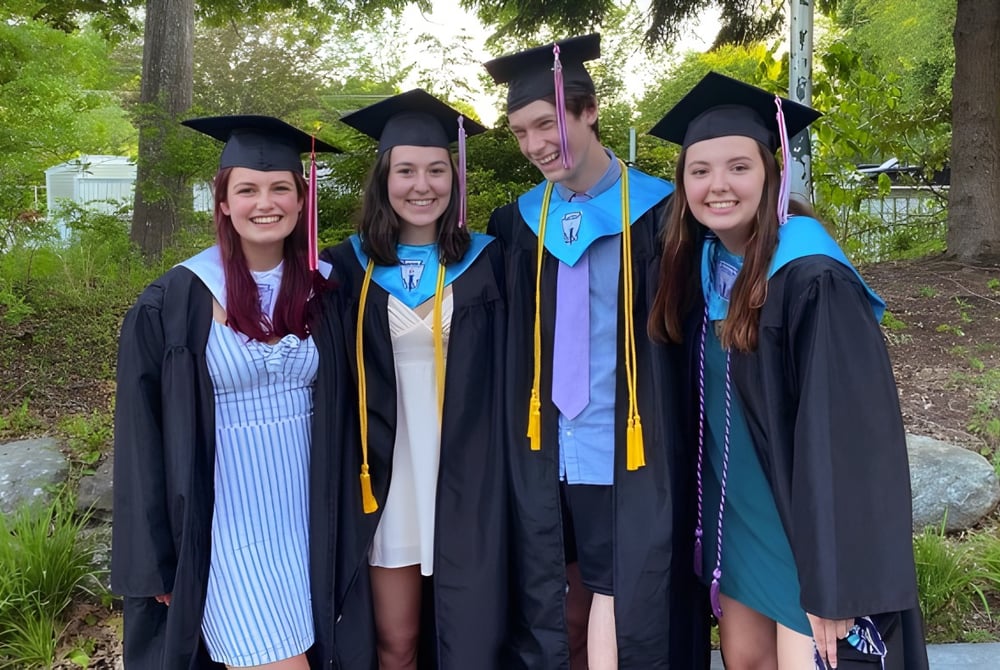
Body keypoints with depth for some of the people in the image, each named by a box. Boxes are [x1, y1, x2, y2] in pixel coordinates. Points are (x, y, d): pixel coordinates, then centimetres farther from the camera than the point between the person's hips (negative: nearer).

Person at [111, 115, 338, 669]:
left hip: (305, 509, 4)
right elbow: (143, 434, -5)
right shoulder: (175, 302, -9)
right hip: (226, 518, -3)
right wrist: (155, 559, -5)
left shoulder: (325, 286, 1)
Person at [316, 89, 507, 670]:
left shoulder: (486, 263, 0)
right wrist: (356, 467, -1)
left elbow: (504, 378, 2)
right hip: (385, 482, 0)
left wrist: (491, 466, -3)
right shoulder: (351, 267, 1)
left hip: (467, 482, 0)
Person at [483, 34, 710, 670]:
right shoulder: (519, 223, 6)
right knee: (550, 604, 13)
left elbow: (678, 342, -3)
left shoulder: (656, 212, -6)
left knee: (623, 606, 4)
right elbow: (506, 350, 10)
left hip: (628, 453, -4)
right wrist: (519, 439, 6)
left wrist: (673, 451, -5)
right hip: (545, 451, 4)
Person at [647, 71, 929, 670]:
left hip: (805, 527, -6)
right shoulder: (702, 266, 0)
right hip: (734, 513, 7)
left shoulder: (813, 280, -22)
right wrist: (712, 518, 11)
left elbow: (849, 436, -22)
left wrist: (836, 588, -20)